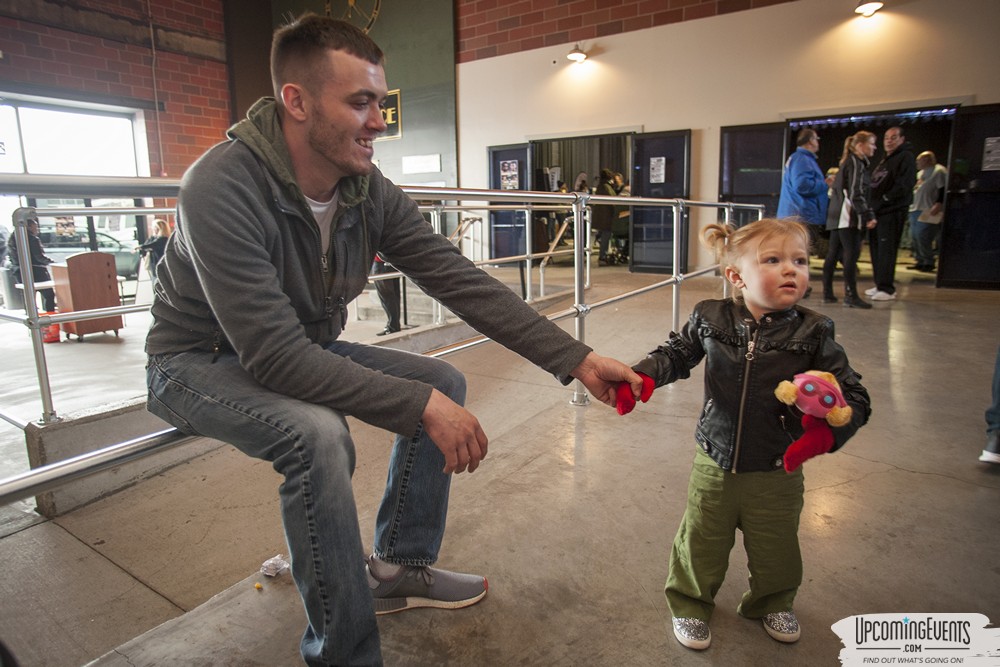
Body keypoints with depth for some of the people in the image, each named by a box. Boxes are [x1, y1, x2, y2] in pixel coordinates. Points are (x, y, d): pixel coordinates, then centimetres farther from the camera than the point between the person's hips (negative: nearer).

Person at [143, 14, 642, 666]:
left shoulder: (370, 190, -11)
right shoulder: (221, 188, -31)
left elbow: (462, 282, -15)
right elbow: (274, 354, -36)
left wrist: (576, 359, -20)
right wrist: (420, 405, -37)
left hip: (307, 350, 7)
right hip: (202, 362, -6)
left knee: (443, 381, -3)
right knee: (318, 434, -36)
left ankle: (400, 566, 13)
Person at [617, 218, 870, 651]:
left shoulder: (812, 333, -12)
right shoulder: (710, 320, -10)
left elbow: (854, 395, -8)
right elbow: (675, 354, 6)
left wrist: (827, 430, -27)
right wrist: (643, 377, -11)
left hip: (777, 474, 0)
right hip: (714, 466, 0)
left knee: (776, 551, 22)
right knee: (700, 545, 16)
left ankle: (772, 603, 54)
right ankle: (689, 602, 44)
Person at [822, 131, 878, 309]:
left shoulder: (847, 162, 20)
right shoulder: (856, 163, -8)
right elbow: (856, 194, -16)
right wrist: (868, 216, -17)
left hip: (838, 217, 10)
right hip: (849, 217, -10)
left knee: (833, 253, 8)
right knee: (851, 254, -9)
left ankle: (827, 293, 12)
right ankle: (851, 295, -9)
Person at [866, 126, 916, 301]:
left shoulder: (905, 157, -2)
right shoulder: (883, 161, 26)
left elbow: (905, 184, -15)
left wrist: (885, 199, -18)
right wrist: (871, 204, 8)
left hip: (892, 211, -9)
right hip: (877, 211, 9)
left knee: (886, 249, -12)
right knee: (875, 248, 10)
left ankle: (887, 288, -10)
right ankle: (880, 285, 17)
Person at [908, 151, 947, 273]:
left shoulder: (939, 171, -5)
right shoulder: (920, 173, 22)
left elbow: (943, 189, -14)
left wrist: (938, 204, -23)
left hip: (928, 211, -9)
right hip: (916, 209, 9)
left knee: (923, 237, -14)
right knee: (916, 237, 8)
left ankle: (928, 263, -7)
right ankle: (920, 261, 15)